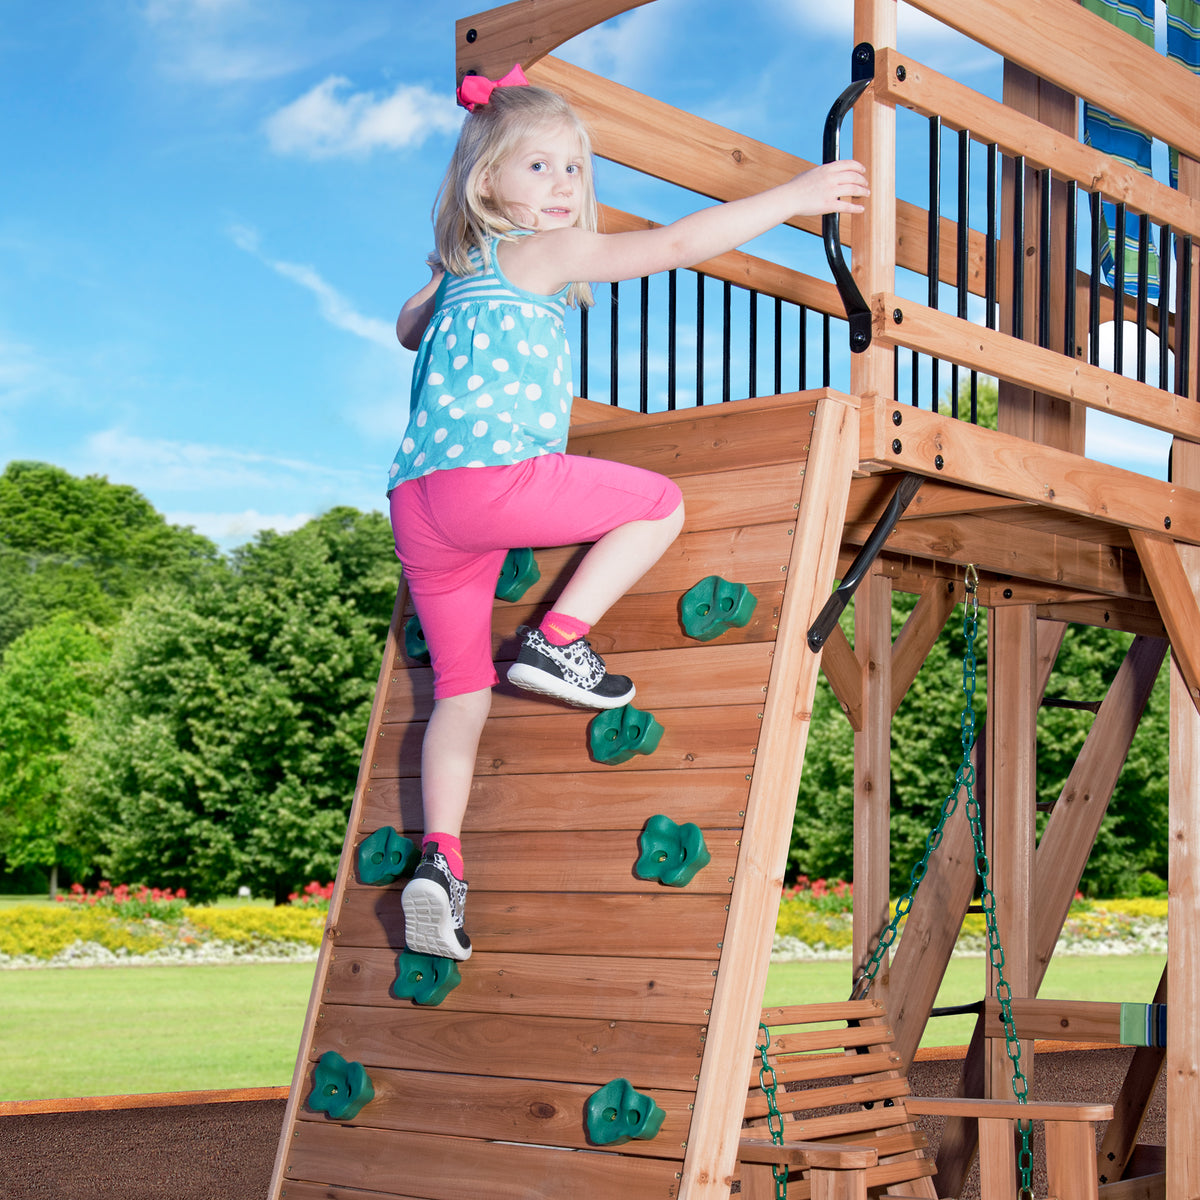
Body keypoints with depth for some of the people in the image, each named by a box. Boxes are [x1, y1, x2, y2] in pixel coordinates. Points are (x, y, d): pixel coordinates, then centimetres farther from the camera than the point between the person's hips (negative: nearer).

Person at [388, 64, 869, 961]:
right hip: (494, 475, -8)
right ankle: (557, 643, -2)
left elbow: (409, 329, 48)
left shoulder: (459, 274, 26)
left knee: (462, 692, 10)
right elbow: (674, 245, -5)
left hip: (417, 502, 8)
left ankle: (440, 855, -2)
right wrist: (794, 197, 0)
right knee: (660, 503, 7)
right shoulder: (543, 254, 1)